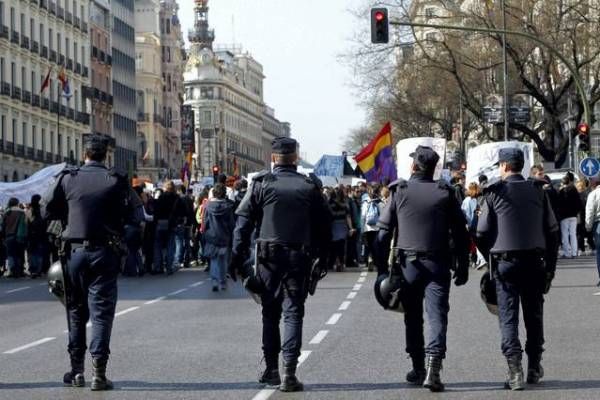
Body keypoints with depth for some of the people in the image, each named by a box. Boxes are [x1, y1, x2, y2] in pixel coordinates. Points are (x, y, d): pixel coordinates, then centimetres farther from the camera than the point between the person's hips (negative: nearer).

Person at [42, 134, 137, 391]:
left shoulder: (67, 178, -2)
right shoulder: (115, 180, -7)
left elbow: (47, 211, 1)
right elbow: (129, 216, -5)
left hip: (74, 251, 2)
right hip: (104, 252, -2)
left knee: (75, 310, 14)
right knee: (101, 311, 1)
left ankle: (76, 371, 17)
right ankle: (99, 373, -6)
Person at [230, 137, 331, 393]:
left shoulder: (261, 184, -2)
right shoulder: (310, 186, 3)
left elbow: (243, 222, -5)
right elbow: (324, 224, 6)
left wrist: (238, 257, -2)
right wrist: (322, 256, 14)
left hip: (268, 256, 0)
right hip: (299, 257, 0)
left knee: (270, 312, 13)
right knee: (293, 313, 1)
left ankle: (271, 370, 16)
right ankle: (289, 371, -9)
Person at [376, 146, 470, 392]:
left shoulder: (399, 192, 0)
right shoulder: (446, 193, 1)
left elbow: (383, 232, -1)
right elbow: (461, 233, 2)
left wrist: (382, 268, 4)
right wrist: (463, 267, 9)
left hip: (408, 265, 1)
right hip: (438, 265, 0)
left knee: (413, 318, 13)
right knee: (437, 315, -4)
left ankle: (418, 369, 21)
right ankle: (433, 367, -20)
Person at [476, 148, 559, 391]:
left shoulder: (495, 193, -5)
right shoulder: (538, 191, 4)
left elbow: (482, 233, -5)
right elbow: (552, 230, 4)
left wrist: (489, 257, 12)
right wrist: (550, 266, 10)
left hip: (505, 262, -3)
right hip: (535, 261, 3)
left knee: (508, 316, 0)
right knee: (534, 316, 13)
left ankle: (515, 369, -10)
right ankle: (534, 368, 19)